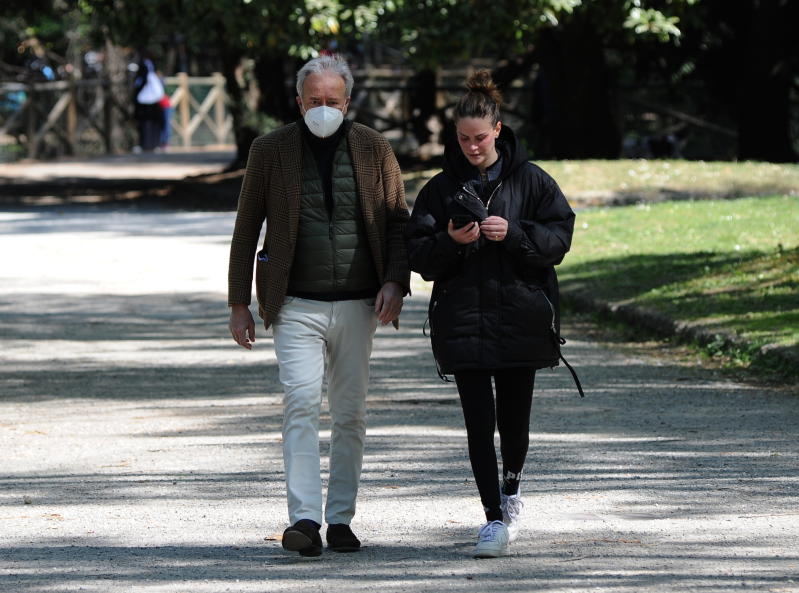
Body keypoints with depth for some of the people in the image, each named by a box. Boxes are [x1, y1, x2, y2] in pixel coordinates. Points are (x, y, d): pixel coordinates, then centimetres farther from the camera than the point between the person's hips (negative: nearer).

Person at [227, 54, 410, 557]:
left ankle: (340, 519, 14)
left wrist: (395, 281, -7)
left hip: (358, 305, 2)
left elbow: (399, 219, 9)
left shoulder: (374, 149, 6)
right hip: (297, 305, -2)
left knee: (350, 413, 5)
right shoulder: (271, 151, 3)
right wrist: (239, 303, 4)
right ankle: (304, 517, -21)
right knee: (301, 401, -16)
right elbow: (247, 229, 7)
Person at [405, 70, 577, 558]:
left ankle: (511, 488, 37)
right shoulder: (443, 187, 4)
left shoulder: (530, 180, 2)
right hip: (462, 316, 0)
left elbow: (559, 236, -2)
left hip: (521, 314, 0)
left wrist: (513, 234, -16)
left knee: (515, 416, 8)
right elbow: (418, 254, 3)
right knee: (479, 420, -6)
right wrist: (450, 241, -16)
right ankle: (495, 517, -3)